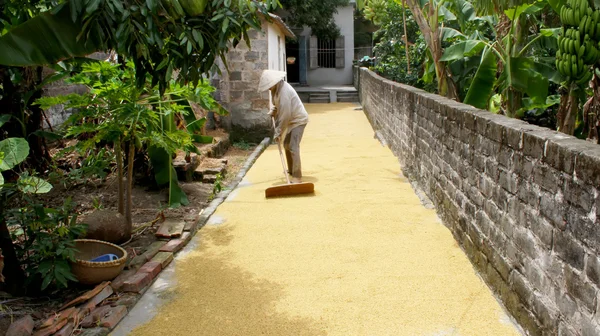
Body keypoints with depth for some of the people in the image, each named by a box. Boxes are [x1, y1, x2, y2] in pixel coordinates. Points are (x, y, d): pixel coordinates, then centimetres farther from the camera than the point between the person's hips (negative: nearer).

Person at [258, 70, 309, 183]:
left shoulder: (284, 92, -28)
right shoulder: (276, 88, 2)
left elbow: (285, 115, -27)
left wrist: (278, 133, -21)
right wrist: (273, 110, 2)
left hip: (298, 120, -10)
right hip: (291, 120, 10)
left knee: (293, 147, -16)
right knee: (287, 145, 19)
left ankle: (297, 177, -15)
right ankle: (291, 170, 34)